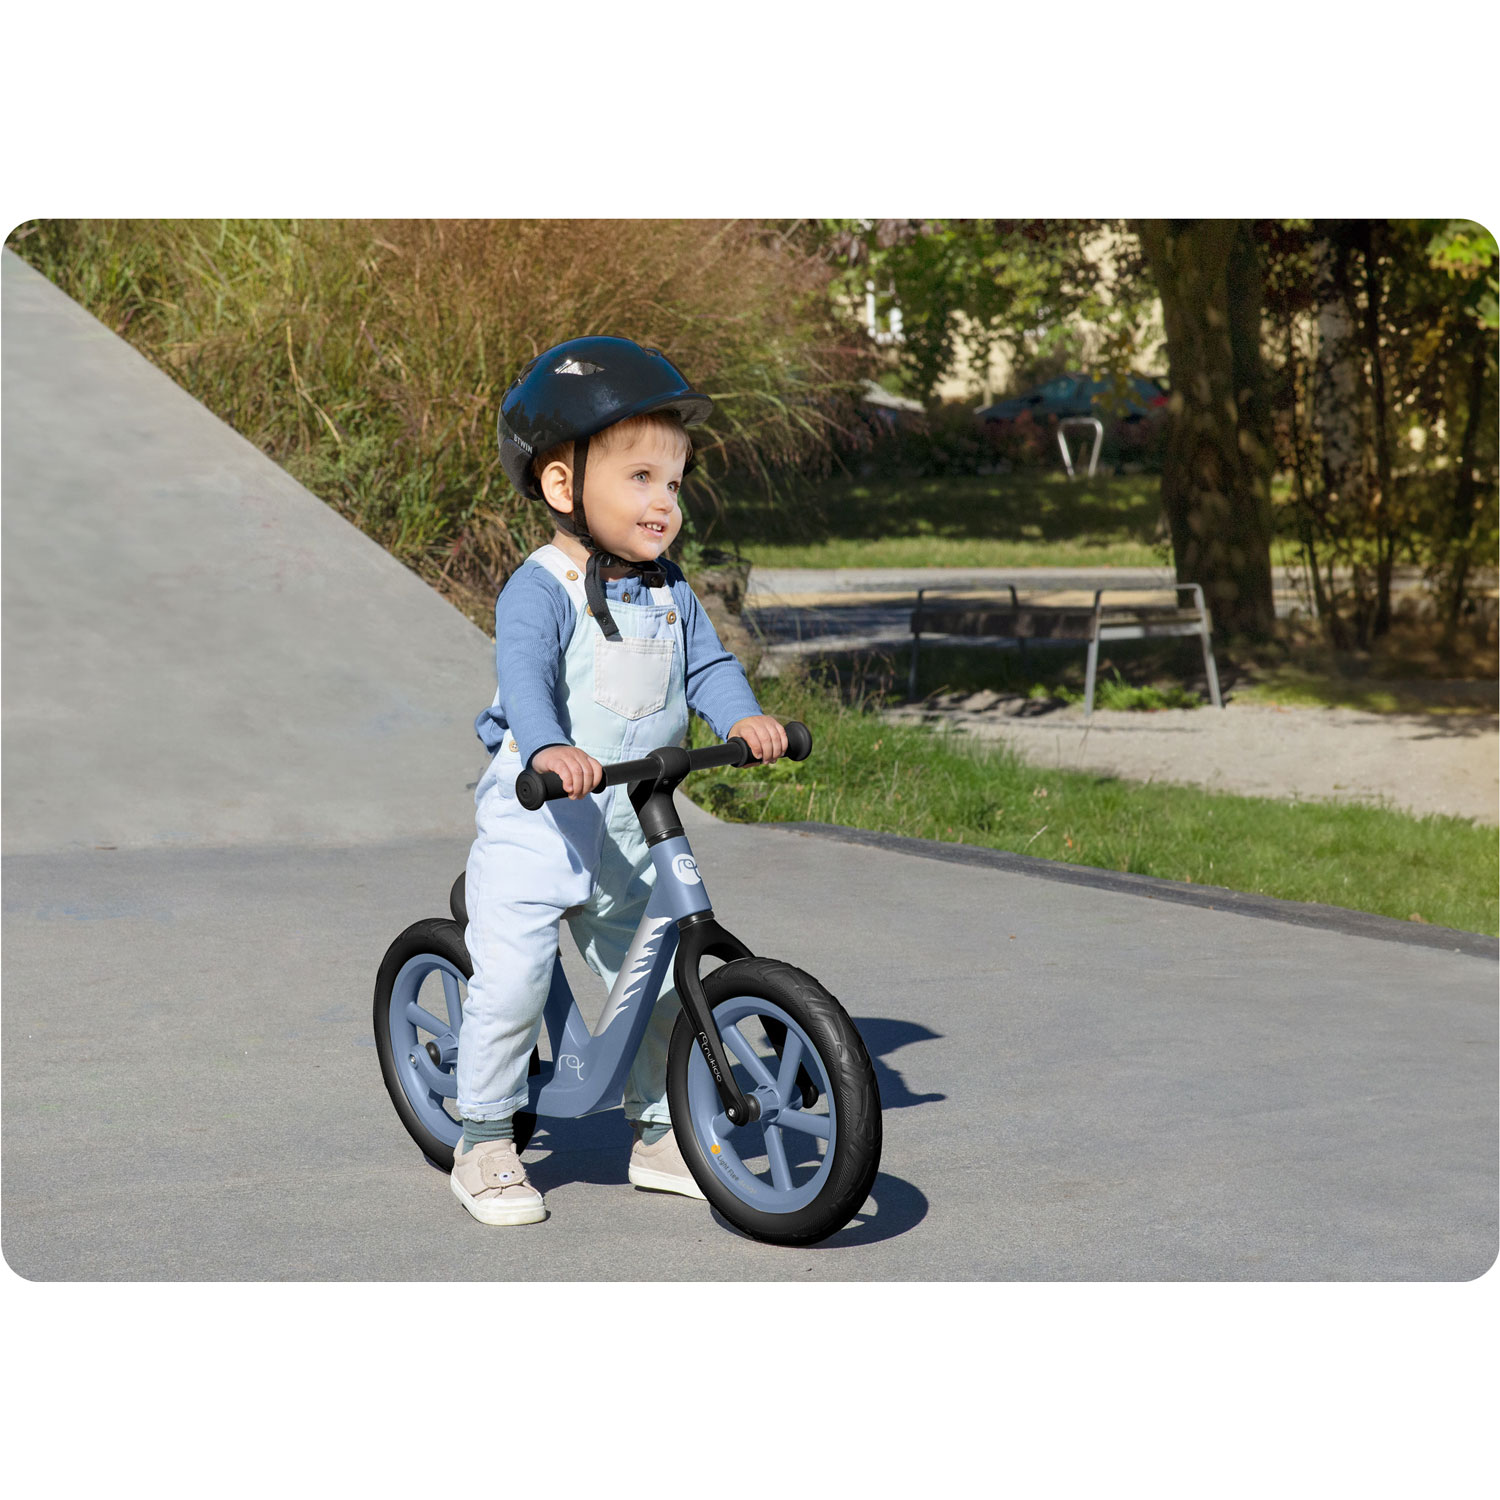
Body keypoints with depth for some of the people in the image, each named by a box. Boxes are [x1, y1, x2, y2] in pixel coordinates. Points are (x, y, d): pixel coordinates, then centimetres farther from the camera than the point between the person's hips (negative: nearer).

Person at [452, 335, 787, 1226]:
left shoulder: (668, 591, 6)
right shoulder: (541, 590, -16)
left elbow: (707, 663, 2)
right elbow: (525, 678, -29)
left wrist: (743, 718, -20)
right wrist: (548, 749, -49)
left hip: (627, 833, 6)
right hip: (534, 826, -6)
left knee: (659, 983, 11)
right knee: (511, 985, -7)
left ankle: (660, 1136, 28)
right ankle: (486, 1146, 11)